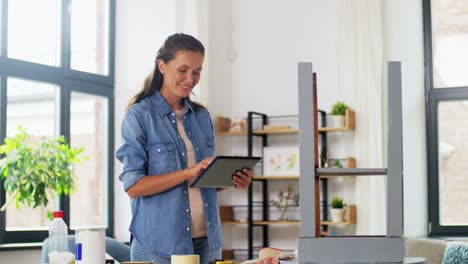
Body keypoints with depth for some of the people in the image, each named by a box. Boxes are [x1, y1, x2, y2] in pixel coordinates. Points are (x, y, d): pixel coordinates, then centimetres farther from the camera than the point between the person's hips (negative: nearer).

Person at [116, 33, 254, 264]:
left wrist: (232, 180, -3)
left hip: (206, 242, 5)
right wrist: (189, 172, -21)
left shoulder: (202, 116, 12)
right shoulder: (139, 115, -6)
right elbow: (133, 186, -13)